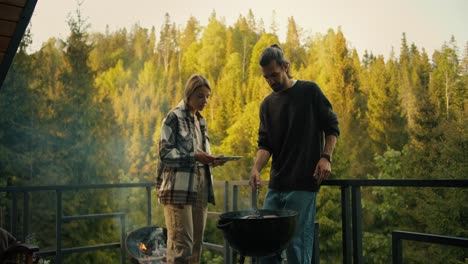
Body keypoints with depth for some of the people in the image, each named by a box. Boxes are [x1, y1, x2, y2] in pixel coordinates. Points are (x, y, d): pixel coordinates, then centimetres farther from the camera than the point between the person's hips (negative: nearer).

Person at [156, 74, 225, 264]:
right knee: (181, 245, -9)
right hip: (179, 189, -7)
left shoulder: (200, 120, 18)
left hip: (200, 189, 7)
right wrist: (194, 156, -21)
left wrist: (211, 160, 2)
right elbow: (165, 153, -12)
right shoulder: (174, 117, -4)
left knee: (196, 244, 9)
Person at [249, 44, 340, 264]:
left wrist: (326, 157, -11)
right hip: (276, 185, 5)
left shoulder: (309, 91, 1)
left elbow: (332, 127, 3)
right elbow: (265, 144, 6)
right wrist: (256, 168, -12)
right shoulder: (267, 104, 12)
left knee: (297, 244, -5)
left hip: (303, 183, -5)